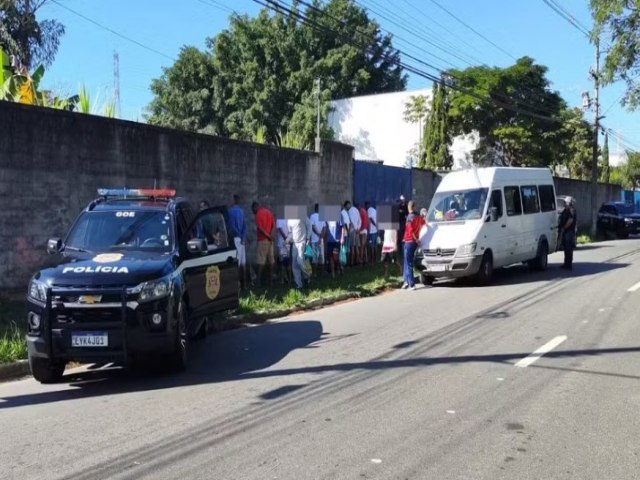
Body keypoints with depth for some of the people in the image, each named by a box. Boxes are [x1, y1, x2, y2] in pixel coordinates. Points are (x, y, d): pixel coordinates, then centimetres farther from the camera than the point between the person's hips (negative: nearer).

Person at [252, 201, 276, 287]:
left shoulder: (258, 214, -10)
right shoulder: (269, 212, 13)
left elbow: (260, 228, -17)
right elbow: (274, 225, 7)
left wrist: (268, 236, -9)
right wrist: (270, 235, -6)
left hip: (262, 240, -7)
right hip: (270, 240, 7)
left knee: (261, 261, -6)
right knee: (270, 260, 7)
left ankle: (259, 280, -7)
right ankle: (269, 280, 10)